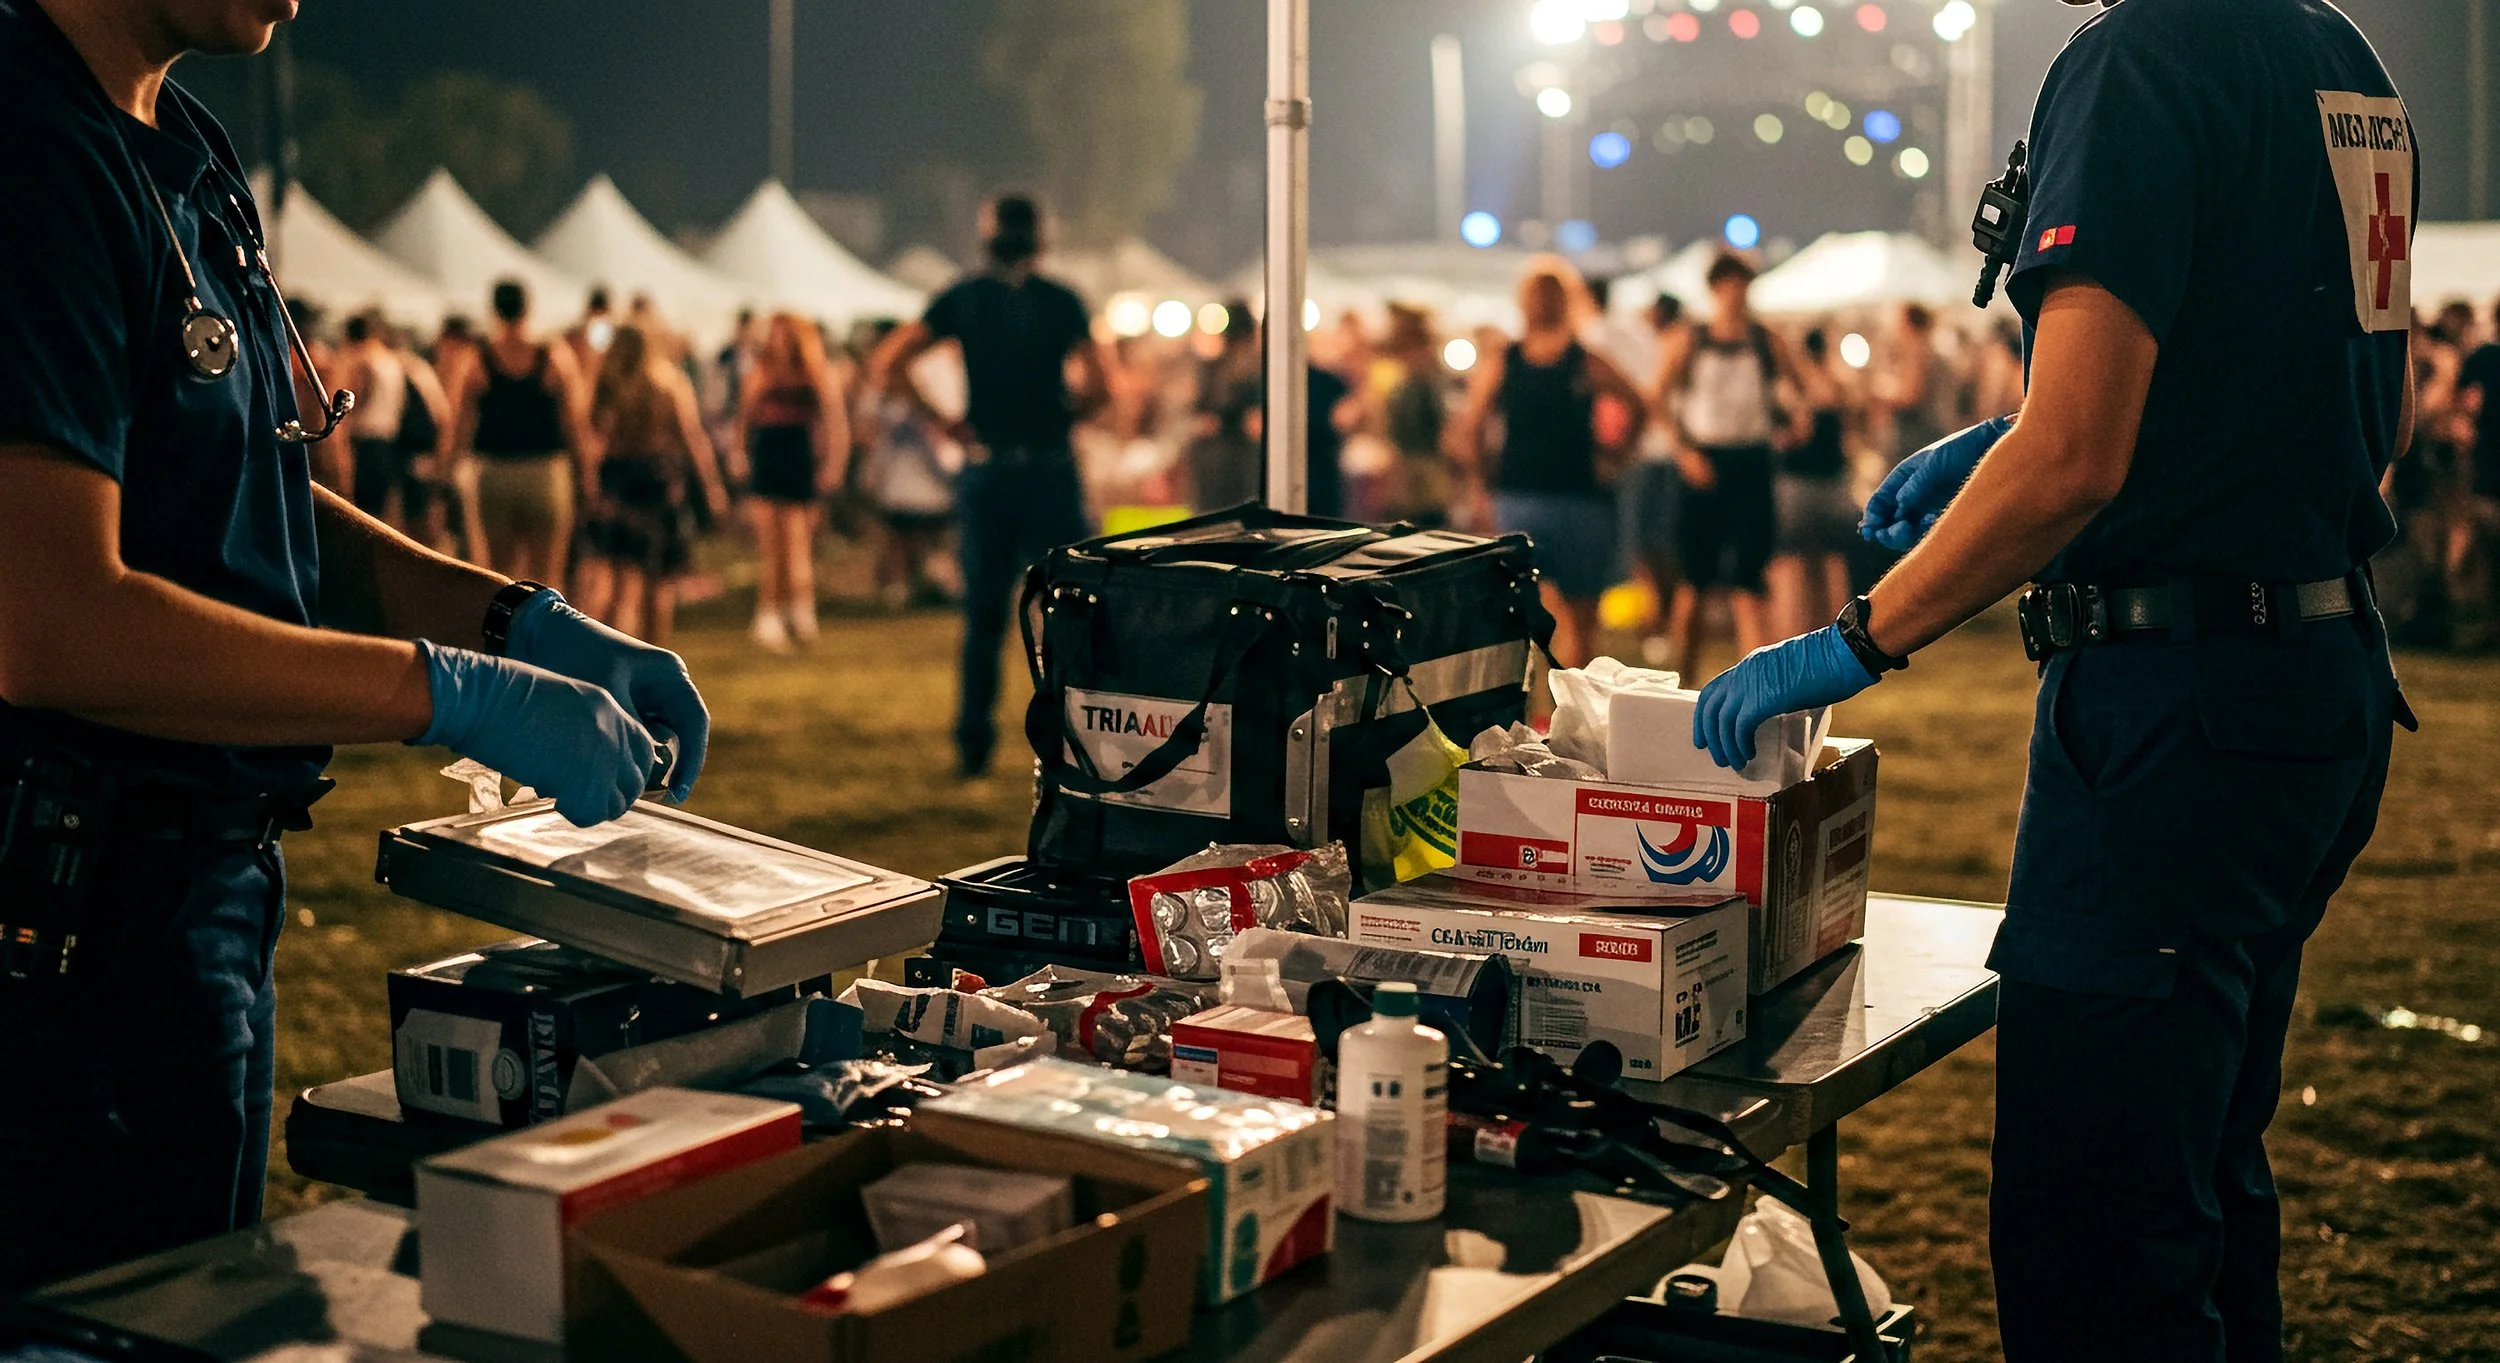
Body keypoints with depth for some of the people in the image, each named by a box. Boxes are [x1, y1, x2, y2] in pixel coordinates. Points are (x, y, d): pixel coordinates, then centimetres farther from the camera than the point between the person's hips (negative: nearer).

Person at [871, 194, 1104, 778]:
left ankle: (974, 744, 9)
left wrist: (944, 422, 2)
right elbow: (1097, 387, -12)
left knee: (984, 614, 9)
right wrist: (1063, 416, 5)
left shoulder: (963, 298, 4)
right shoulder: (1061, 301, -2)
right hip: (1048, 469, -2)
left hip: (984, 469, 2)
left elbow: (888, 366, -1)